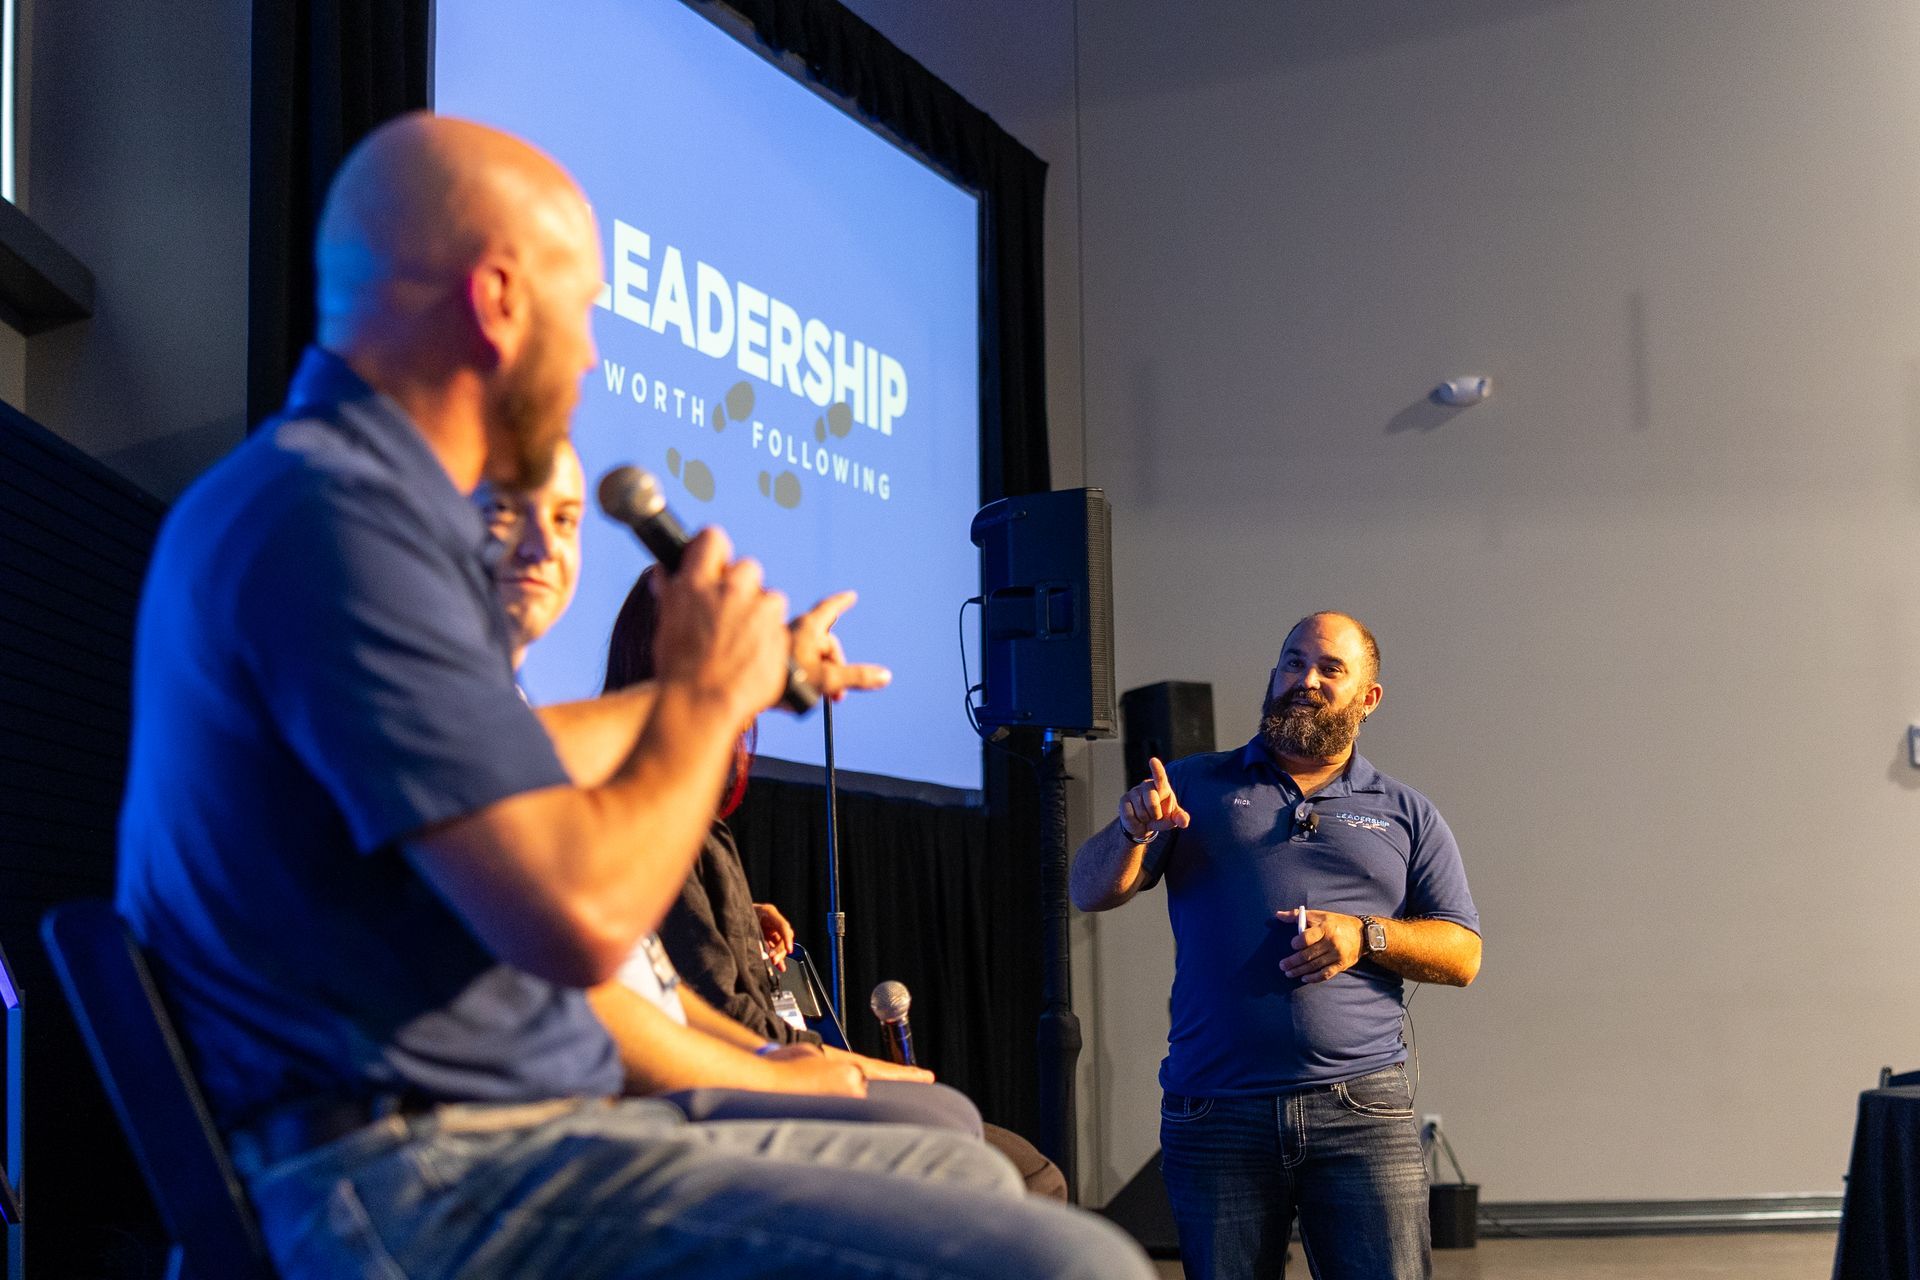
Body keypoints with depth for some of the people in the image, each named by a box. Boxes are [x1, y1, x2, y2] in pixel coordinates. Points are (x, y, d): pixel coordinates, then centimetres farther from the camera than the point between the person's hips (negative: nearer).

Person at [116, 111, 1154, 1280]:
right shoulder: (328, 518, -18)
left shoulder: (359, 494, 16)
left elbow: (499, 763, 35)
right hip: (423, 1177, -11)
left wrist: (743, 676, 48)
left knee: (959, 1167, 16)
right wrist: (707, 695, -6)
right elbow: (584, 918, -24)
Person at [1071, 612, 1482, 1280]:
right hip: (1215, 1116, 0)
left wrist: (1365, 936, -6)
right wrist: (1132, 831, -15)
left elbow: (1462, 955, 11)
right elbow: (1091, 892, 6)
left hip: (1361, 1110, 0)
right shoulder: (1193, 786, 14)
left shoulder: (1406, 814, 17)